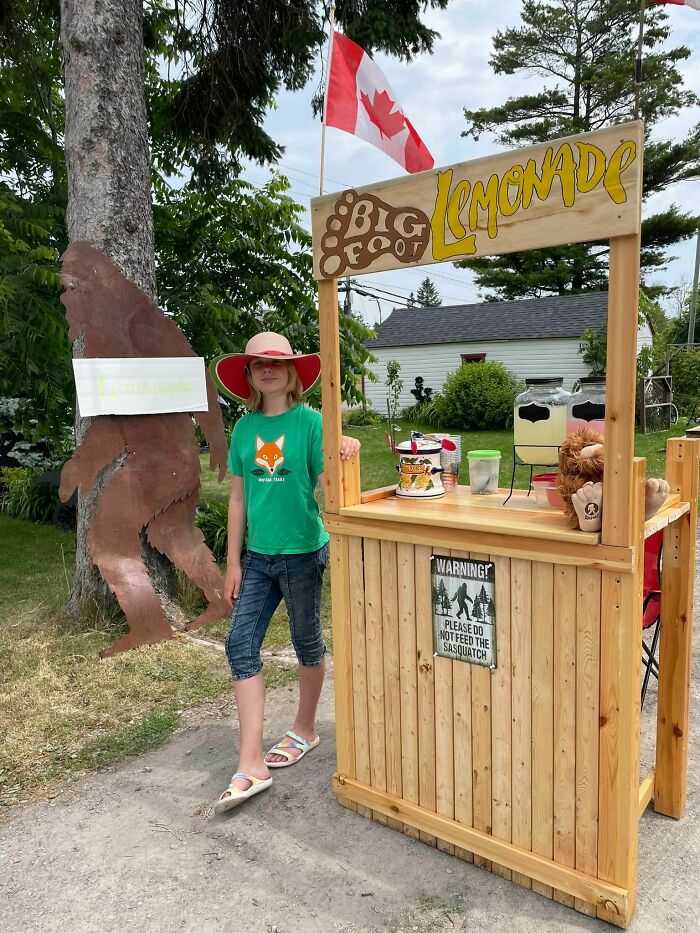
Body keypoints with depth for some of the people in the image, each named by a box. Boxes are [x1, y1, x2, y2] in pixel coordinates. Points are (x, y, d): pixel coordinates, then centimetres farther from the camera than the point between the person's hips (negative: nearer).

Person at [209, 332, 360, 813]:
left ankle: (305, 729, 36)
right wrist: (233, 562, 7)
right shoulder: (245, 427, 4)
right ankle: (251, 765, 5)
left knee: (308, 643, 12)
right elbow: (239, 497, 7)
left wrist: (343, 454, -34)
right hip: (258, 555, 4)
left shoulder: (310, 421, -9)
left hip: (302, 550, -4)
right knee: (241, 646, -3)